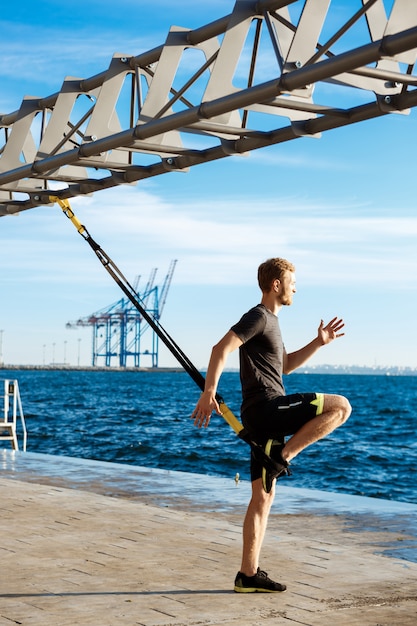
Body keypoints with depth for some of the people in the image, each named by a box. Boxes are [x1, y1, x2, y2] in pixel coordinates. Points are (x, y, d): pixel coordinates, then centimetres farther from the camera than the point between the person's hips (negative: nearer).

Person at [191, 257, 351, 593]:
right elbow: (222, 348, -19)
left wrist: (318, 343, 24)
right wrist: (209, 392, -28)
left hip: (265, 419, 10)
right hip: (266, 407, -10)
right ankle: (281, 456, -11)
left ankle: (248, 575, 9)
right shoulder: (258, 316, -7)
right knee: (340, 406, -13)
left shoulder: (269, 321, 24)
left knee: (263, 496, 8)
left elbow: (285, 364, 34)